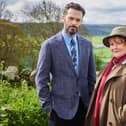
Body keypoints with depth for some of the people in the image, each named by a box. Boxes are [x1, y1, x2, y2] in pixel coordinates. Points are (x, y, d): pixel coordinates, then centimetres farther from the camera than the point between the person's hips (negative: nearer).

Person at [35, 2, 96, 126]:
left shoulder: (87, 44, 5)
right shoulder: (50, 45, -8)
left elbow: (91, 75, 10)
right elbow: (41, 78, -7)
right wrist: (47, 106, -8)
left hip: (84, 105, 4)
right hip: (61, 107, -3)